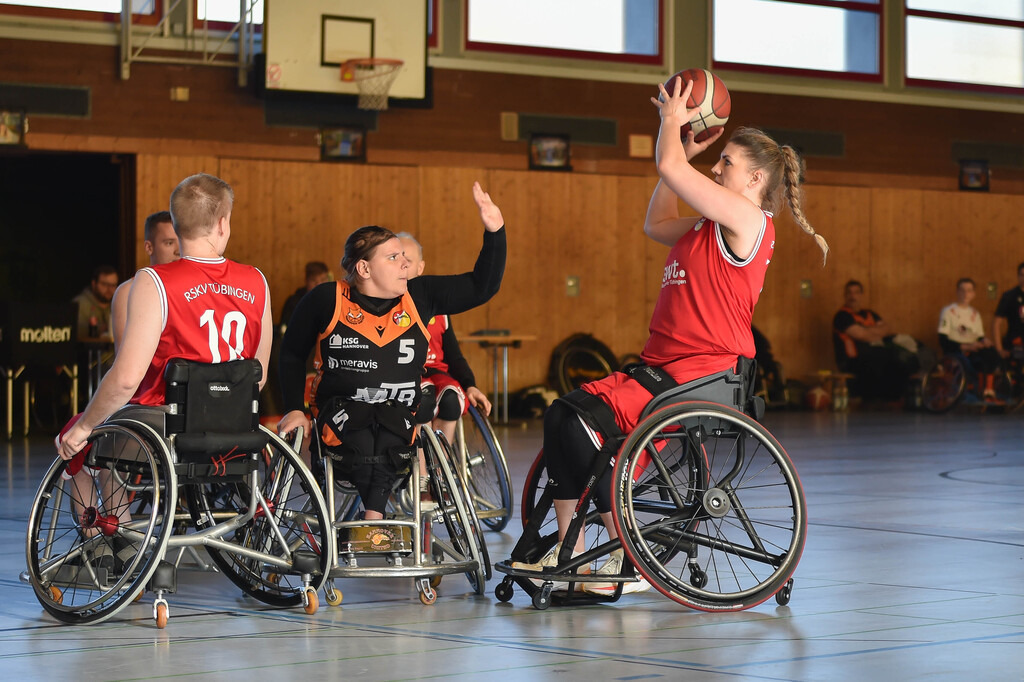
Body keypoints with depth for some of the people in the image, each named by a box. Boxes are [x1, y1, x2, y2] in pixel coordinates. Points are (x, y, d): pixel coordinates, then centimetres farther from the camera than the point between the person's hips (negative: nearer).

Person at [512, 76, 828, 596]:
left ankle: (630, 561, -13)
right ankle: (568, 554, 1)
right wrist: (684, 149, 28)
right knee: (561, 415, -1)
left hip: (702, 376, -10)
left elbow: (671, 169, -15)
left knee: (584, 420, -21)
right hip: (667, 367, 10)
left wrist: (672, 120, 4)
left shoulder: (747, 219, -11)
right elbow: (656, 225, 34)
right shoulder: (713, 225, 19)